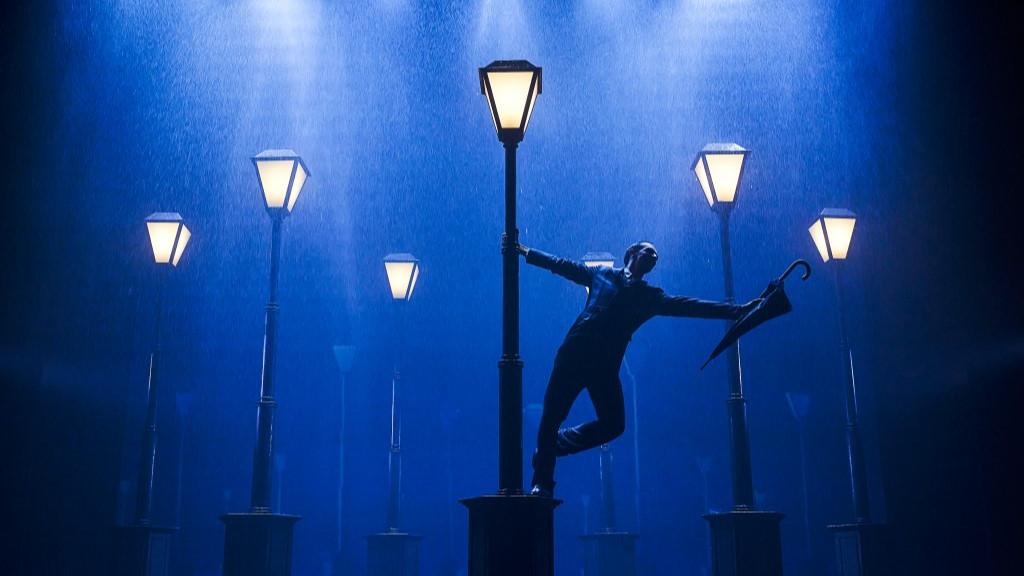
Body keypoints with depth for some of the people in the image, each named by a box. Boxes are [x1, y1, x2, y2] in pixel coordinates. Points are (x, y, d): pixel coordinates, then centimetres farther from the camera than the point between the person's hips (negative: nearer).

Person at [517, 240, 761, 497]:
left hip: (606, 366, 3)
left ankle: (555, 445, 15)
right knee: (552, 415, -5)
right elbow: (562, 265, 19)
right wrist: (526, 252, 17)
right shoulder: (601, 274, 16)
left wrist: (738, 311, 7)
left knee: (613, 424, -6)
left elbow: (690, 306, 13)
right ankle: (542, 484, 9)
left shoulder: (652, 297, 19)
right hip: (575, 354, -3)